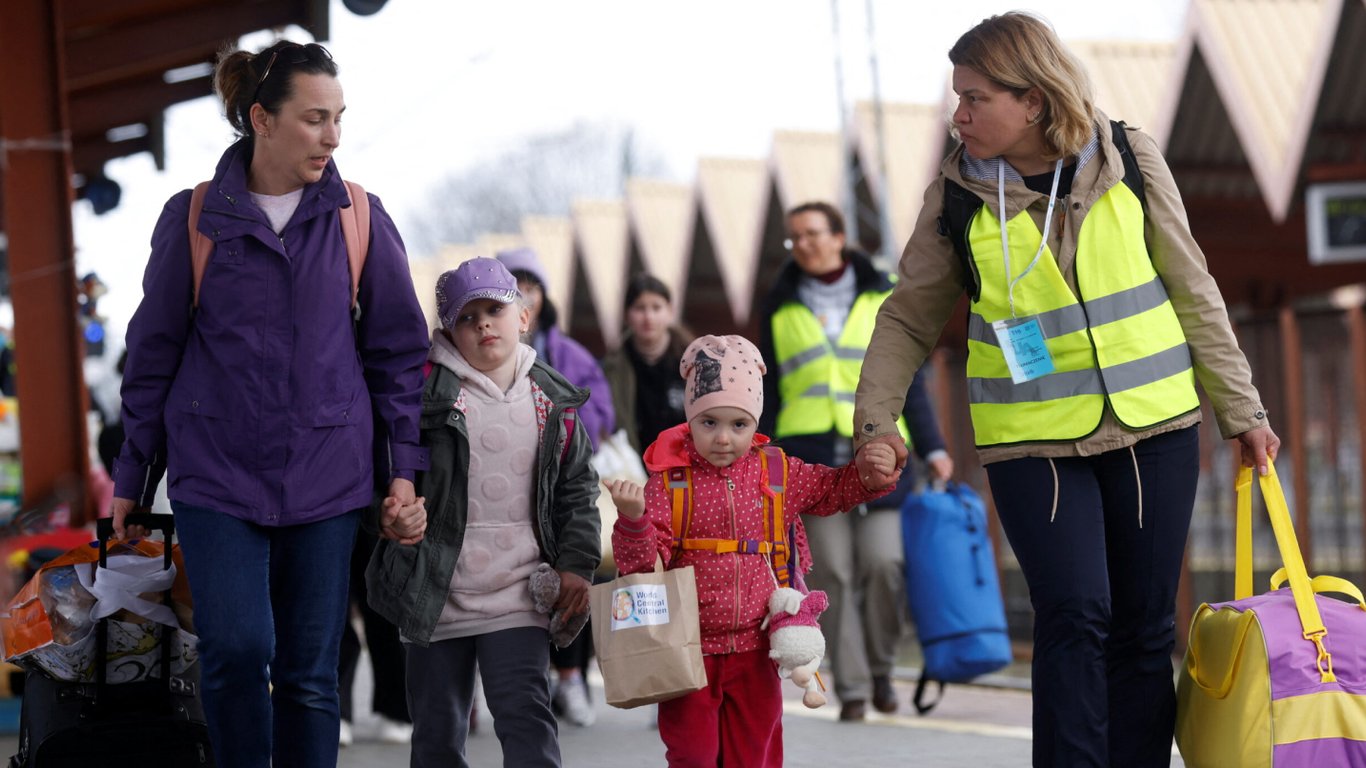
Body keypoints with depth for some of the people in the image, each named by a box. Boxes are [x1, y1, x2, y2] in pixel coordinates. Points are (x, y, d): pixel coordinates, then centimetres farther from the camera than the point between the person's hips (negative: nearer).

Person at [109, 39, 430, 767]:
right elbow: (153, 353, 7)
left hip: (326, 480, 1)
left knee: (310, 674, 3)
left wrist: (404, 468, 2)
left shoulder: (359, 218, 3)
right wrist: (131, 476, 8)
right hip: (218, 475, -1)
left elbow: (400, 350, 8)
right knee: (236, 651, -15)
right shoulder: (193, 218, 0)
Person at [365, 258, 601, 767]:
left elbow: (578, 487, 13)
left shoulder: (552, 400, 6)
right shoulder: (427, 390, -4)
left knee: (525, 715, -11)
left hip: (518, 593, 0)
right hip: (436, 591, 0)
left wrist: (576, 563, 3)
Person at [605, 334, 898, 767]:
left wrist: (873, 472, -1)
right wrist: (632, 520, -31)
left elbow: (833, 490, 17)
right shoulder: (669, 480, -8)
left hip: (754, 650, 3)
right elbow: (644, 560, -12)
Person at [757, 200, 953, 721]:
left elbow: (909, 380, 11)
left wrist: (932, 448, 3)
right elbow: (768, 392, 15)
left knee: (884, 563, -12)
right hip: (810, 454, 1)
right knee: (833, 575, -5)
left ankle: (880, 666, 9)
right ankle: (852, 689, 0)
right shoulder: (780, 307, 13)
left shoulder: (882, 297, 11)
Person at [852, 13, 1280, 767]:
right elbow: (909, 316, 7)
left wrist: (1240, 409, 7)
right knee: (1075, 617, -14)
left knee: (1144, 627, 4)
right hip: (1032, 440, -1)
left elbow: (1192, 293, 5)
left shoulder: (1129, 160, -3)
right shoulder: (957, 193, -3)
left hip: (1153, 428, 1)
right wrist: (875, 418, -4)